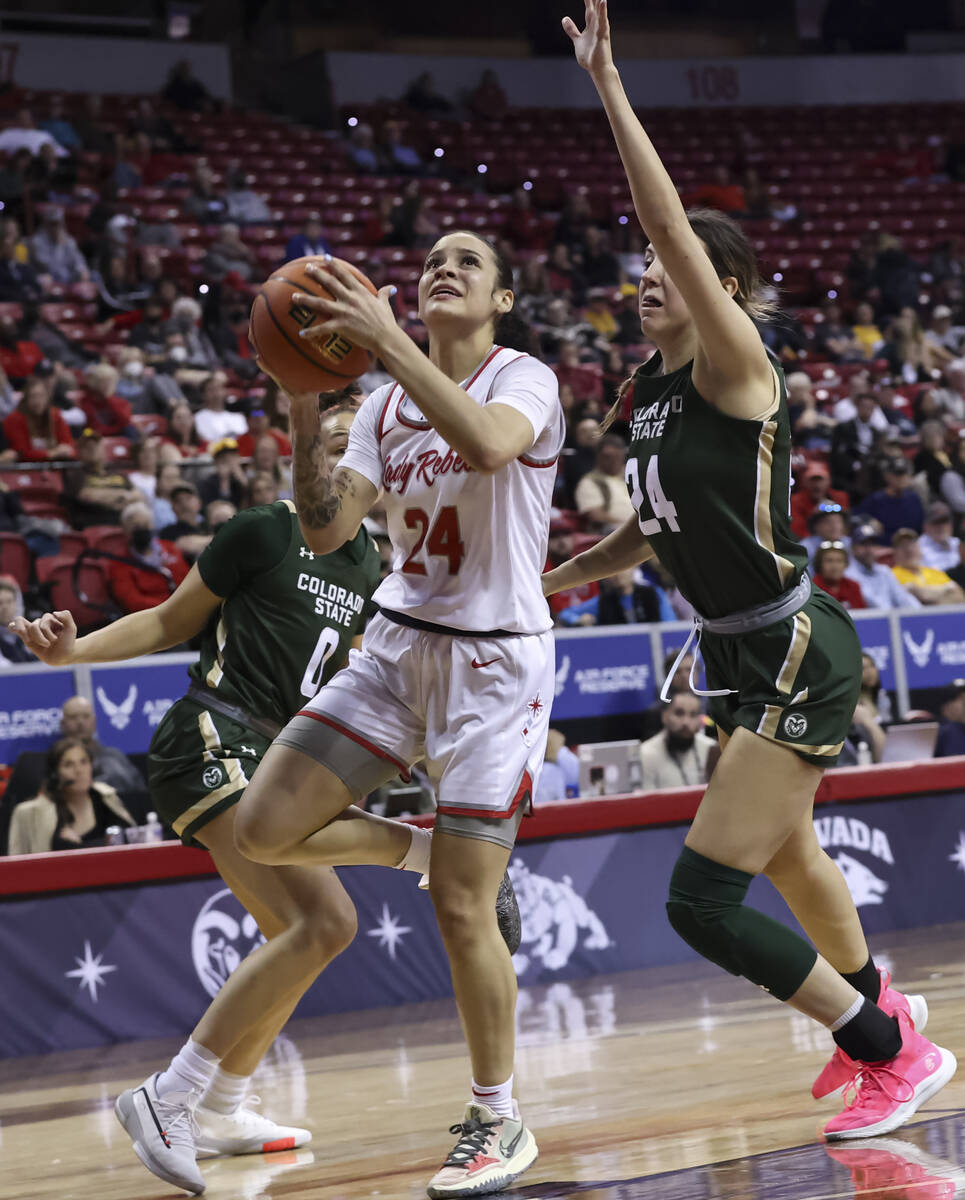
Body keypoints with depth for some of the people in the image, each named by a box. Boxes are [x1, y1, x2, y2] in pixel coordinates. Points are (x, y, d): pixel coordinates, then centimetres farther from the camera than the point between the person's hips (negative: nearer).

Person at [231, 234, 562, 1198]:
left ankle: (499, 1121, 9)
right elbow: (324, 531, -2)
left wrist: (385, 339, -34)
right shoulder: (386, 404, 9)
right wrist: (303, 404, -13)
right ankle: (406, 844, 21)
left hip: (496, 661, -6)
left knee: (461, 905, -9)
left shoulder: (524, 378, -8)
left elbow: (488, 445, -33)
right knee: (264, 830, -9)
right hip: (398, 645, 6)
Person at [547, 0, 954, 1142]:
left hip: (794, 657, -9)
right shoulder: (648, 391, 8)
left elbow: (672, 221, -29)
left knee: (702, 901, -13)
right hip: (742, 658, 10)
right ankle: (873, 1002, 55)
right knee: (785, 851, 29)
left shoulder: (733, 367, -16)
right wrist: (553, 577, 13)